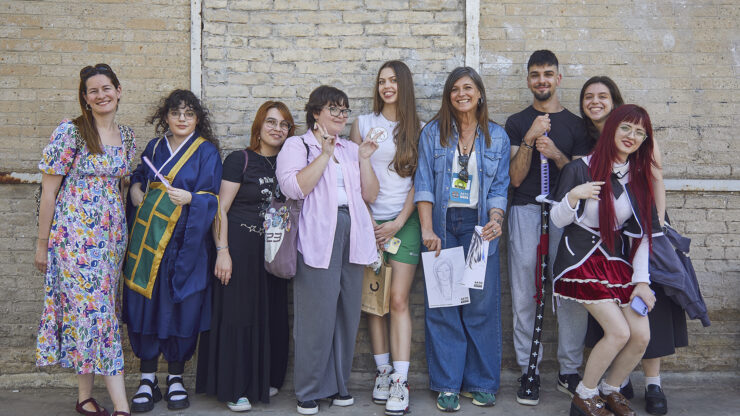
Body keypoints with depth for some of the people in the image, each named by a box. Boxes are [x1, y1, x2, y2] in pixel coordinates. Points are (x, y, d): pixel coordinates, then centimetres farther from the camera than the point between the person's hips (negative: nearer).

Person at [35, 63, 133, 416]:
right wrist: (42, 244, -4)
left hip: (112, 235, 5)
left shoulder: (126, 136, 10)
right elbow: (48, 192, -5)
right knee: (96, 311, -7)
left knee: (91, 310, 9)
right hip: (75, 235, -5)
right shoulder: (70, 132, -7)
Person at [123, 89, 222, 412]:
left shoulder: (207, 151, 0)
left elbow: (210, 198, -6)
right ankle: (147, 379, 14)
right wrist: (135, 190, 7)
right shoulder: (155, 148, 13)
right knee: (145, 303, 3)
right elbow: (138, 177, 28)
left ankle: (176, 379, 15)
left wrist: (189, 198, -25)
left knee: (180, 307, 0)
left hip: (183, 239, -4)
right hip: (148, 237, 4)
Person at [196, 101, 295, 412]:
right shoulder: (239, 160, -5)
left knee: (271, 313, 9)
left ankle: (265, 379, 24)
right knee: (238, 313, -1)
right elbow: (221, 209, -8)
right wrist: (222, 251, -15)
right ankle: (235, 388, 9)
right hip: (241, 245, -5)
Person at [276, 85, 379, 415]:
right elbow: (294, 187, -12)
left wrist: (364, 160, 2)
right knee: (317, 314, -6)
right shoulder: (297, 146, 6)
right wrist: (325, 155, -12)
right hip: (317, 236, -5)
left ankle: (338, 383, 19)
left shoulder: (351, 149, 21)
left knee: (347, 313, 7)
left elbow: (370, 195, 15)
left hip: (352, 236, 5)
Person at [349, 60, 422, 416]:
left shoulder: (417, 128, 7)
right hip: (370, 222, 2)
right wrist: (366, 220, -2)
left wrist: (399, 223, -6)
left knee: (399, 300, -7)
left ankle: (400, 381, -6)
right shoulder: (363, 123, 10)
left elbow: (419, 181, 3)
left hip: (404, 222, -1)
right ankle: (383, 370, 14)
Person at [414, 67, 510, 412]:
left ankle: (480, 382, 15)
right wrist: (427, 230, -11)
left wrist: (495, 220, -12)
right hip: (442, 226, -1)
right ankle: (447, 384, 11)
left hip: (479, 227, 1)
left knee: (482, 303, 1)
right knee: (442, 305, 0)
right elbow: (423, 183, -1)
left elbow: (499, 186, 7)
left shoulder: (497, 136, 9)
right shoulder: (432, 132, 4)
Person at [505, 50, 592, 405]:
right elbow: (516, 177, 2)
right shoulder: (517, 123, 12)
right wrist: (530, 140, -11)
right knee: (524, 296, -1)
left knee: (573, 291, -4)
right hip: (526, 212, 0)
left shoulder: (575, 124, 14)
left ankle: (569, 371, 8)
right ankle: (529, 371, 8)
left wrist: (556, 154, -9)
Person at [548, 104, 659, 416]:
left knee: (641, 335, -5)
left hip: (618, 261, 5)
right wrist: (573, 197, -24)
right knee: (619, 331, -16)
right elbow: (558, 220, -4)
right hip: (582, 259, -5)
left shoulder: (639, 177, 7)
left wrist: (641, 279, 0)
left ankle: (610, 389, 21)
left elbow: (642, 233, 7)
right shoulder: (581, 168, -7)